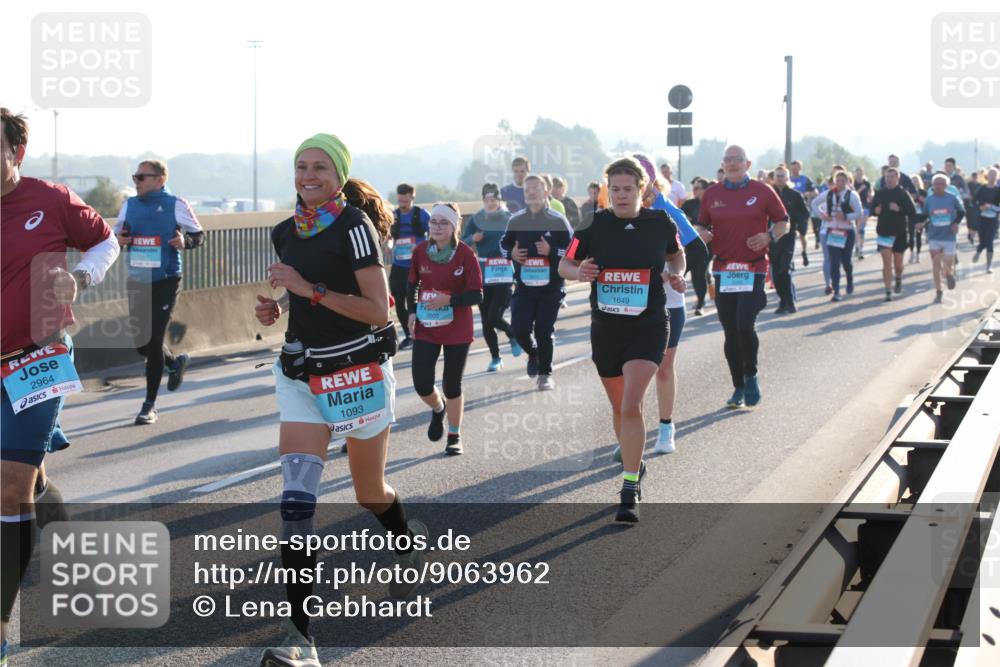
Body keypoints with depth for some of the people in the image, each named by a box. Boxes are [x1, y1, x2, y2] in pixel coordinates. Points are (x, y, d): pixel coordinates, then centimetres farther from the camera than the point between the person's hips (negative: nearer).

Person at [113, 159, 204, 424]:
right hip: (137, 281, 5)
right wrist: (118, 239, -6)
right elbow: (117, 234, 17)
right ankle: (175, 363, 41)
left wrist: (185, 241, -19)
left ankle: (150, 405, 5)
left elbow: (199, 234, 2)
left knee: (154, 341, -6)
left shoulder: (175, 205, -5)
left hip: (166, 281, -5)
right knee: (141, 342, 8)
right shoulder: (129, 205, 8)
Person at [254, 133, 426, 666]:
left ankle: (408, 541, 50)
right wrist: (275, 308, 3)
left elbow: (377, 310, -18)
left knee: (370, 494, 13)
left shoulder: (354, 225, -13)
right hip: (301, 373, 5)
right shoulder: (287, 232, 7)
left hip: (359, 372, -5)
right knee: (295, 499, -11)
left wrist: (309, 289, -22)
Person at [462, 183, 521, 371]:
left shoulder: (510, 219, -2)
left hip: (505, 273, -3)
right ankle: (495, 358, 21)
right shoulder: (475, 219, 3)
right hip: (483, 274, 3)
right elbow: (462, 243, -1)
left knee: (494, 317, -13)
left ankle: (513, 336, 20)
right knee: (485, 320, 5)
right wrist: (472, 238, -20)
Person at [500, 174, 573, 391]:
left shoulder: (558, 220, -4)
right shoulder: (515, 220, 5)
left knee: (544, 330, -2)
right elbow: (504, 244, 17)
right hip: (524, 284, 3)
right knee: (520, 328, -4)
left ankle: (545, 373, 13)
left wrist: (551, 251, -20)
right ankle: (533, 353, 29)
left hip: (551, 285, -3)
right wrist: (511, 253, -5)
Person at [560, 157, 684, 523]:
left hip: (648, 327, -3)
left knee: (631, 406, -18)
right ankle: (634, 464, 43)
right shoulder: (595, 224, -3)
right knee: (619, 408, 17)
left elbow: (675, 253, 18)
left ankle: (631, 491, -14)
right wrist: (578, 272, -16)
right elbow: (565, 264, 6)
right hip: (606, 328, 3)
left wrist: (676, 274, -3)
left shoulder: (661, 222, -3)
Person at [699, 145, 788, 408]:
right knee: (730, 332, 6)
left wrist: (769, 236, -11)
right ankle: (739, 387, 18)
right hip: (723, 270, 3)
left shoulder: (762, 192, 1)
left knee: (745, 325, -17)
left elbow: (783, 222, 8)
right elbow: (702, 226, 19)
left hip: (753, 270, -3)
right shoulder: (712, 194, 8)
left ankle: (751, 375, 7)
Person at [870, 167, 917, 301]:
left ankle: (899, 278, 43)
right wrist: (876, 210, -8)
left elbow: (912, 213, -8)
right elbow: (872, 209, 14)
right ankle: (888, 291, -5)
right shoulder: (880, 194, 5)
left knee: (898, 263, 11)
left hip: (899, 233, -1)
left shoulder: (903, 194, -3)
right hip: (883, 232, 1)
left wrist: (899, 209, -23)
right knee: (887, 263, -7)